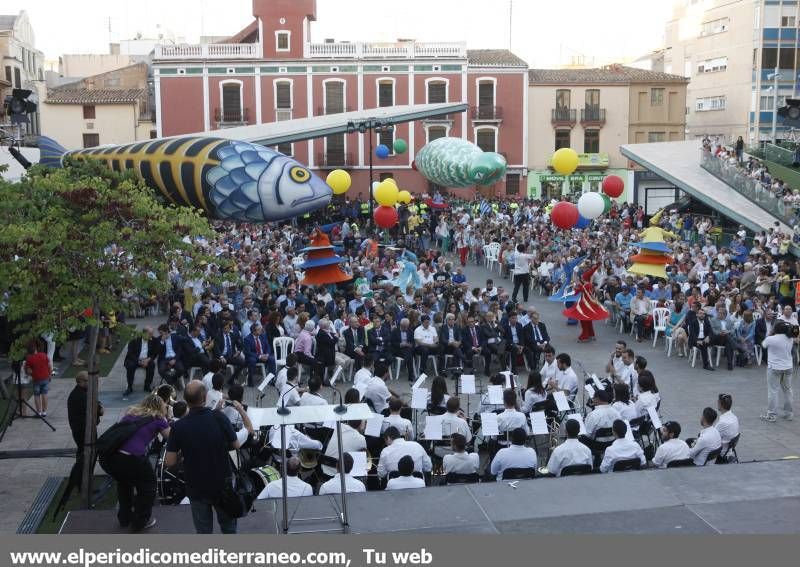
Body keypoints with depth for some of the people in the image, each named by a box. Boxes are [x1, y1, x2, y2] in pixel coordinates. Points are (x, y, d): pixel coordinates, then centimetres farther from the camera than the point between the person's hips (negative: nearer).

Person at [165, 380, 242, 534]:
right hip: (223, 484, 1)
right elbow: (236, 446, -5)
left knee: (203, 530, 14)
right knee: (228, 524, 22)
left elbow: (169, 462, -13)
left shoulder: (178, 427, -16)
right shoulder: (219, 418, -17)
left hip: (197, 488, 0)